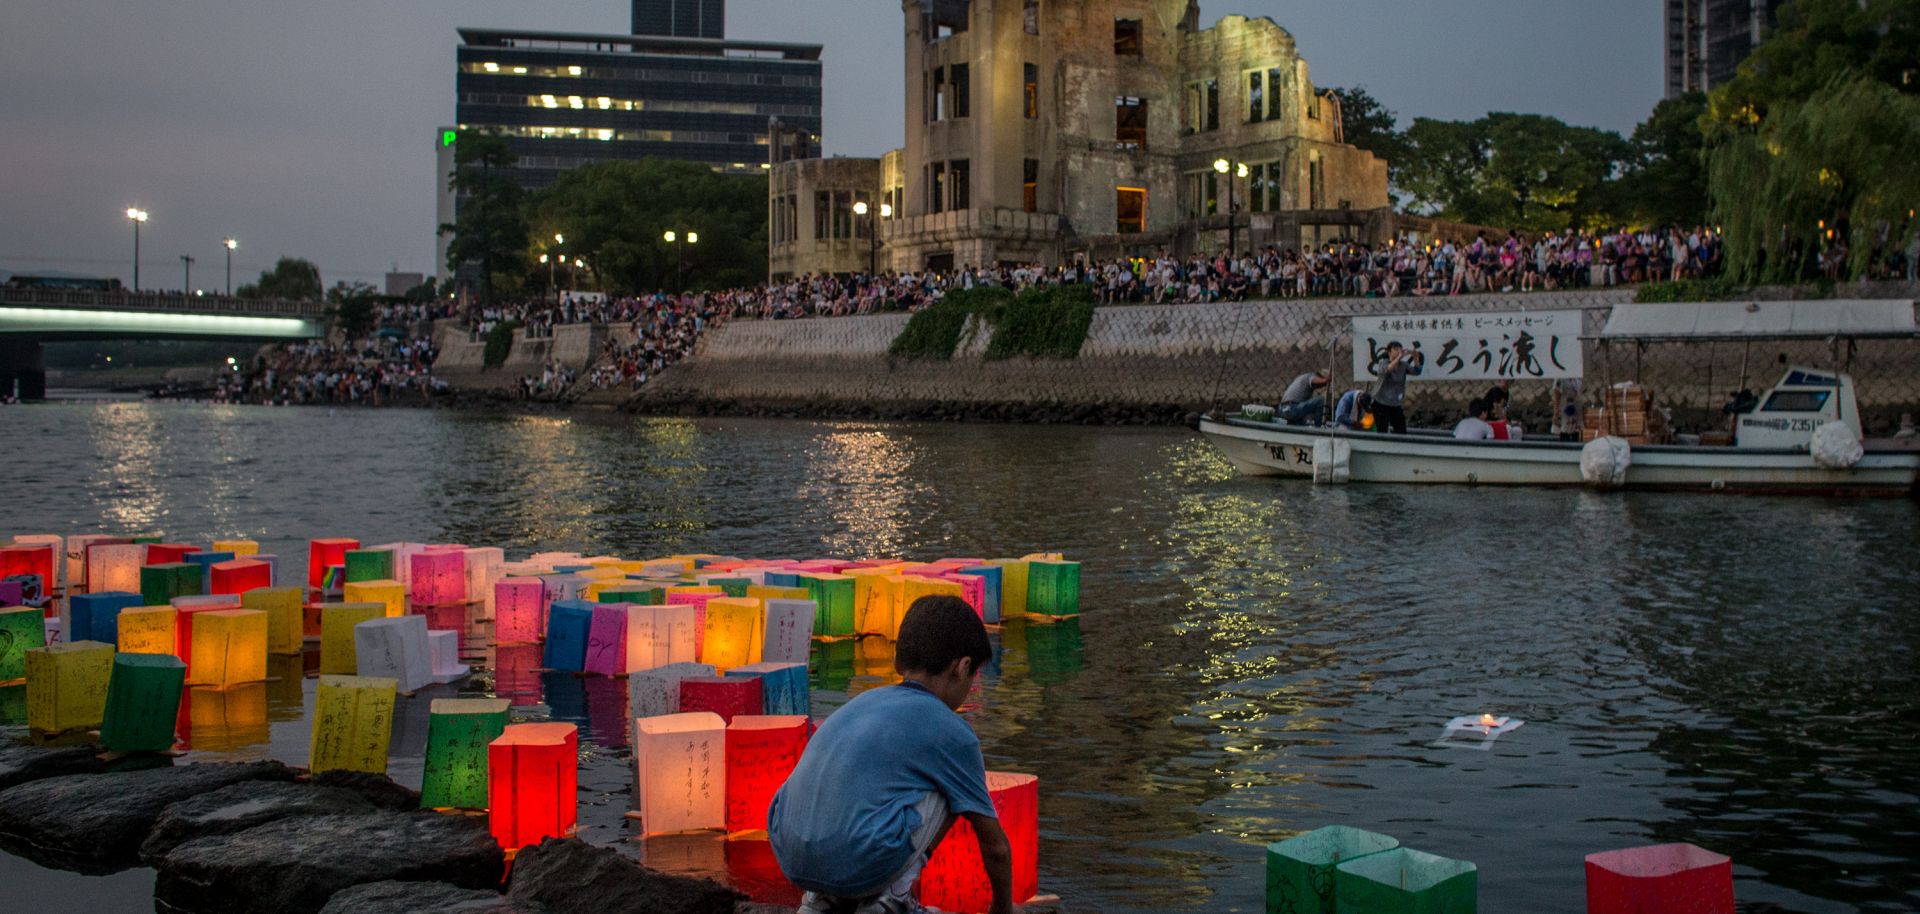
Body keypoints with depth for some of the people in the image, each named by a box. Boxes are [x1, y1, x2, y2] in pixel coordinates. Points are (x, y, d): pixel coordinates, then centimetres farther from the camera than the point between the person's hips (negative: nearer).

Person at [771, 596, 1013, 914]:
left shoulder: (863, 701, 24)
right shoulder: (952, 732, 6)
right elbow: (994, 845, 15)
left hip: (789, 859, 6)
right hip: (863, 862, -6)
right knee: (951, 788, 14)